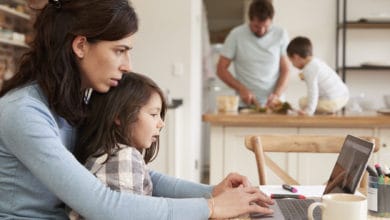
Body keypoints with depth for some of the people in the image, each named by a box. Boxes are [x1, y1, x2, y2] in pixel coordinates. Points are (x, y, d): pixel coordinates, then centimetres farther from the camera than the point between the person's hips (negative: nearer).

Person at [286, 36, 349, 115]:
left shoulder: (308, 69, -18)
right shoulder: (317, 61, 11)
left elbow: (313, 90, -24)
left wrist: (309, 110, -23)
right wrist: (306, 77, 42)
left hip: (333, 101, -10)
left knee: (303, 101, -6)